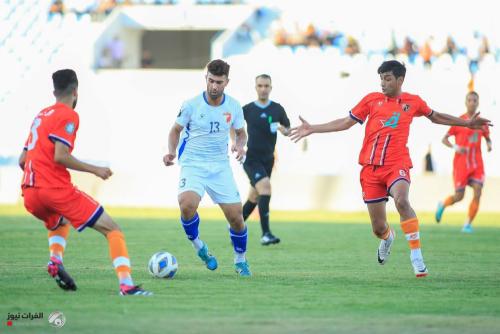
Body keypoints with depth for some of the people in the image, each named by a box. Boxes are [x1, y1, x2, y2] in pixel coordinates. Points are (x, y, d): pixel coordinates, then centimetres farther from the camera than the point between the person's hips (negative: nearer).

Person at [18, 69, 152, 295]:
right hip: (57, 189, -8)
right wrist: (94, 170, -7)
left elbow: (23, 160, 21)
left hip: (30, 196, 8)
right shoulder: (68, 116, -3)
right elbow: (60, 156, -16)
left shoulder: (41, 115, 21)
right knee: (112, 230, -3)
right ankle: (126, 285, -20)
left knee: (59, 223, 38)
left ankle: (55, 260, 8)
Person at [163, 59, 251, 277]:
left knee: (235, 216, -1)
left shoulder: (233, 107, -1)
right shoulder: (191, 105, -9)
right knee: (187, 204, -31)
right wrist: (171, 151, -11)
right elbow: (176, 130, 6)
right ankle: (198, 246, -3)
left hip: (220, 167, 3)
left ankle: (240, 260, 25)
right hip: (193, 164, -3)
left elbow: (241, 132, 14)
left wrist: (240, 145, -9)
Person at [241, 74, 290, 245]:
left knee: (254, 197, 13)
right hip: (251, 159, -4)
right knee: (265, 187, -23)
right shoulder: (247, 109, -3)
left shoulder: (277, 109, 2)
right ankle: (265, 234, -24)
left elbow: (288, 129, 11)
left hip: (267, 159, 4)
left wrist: (284, 130, -13)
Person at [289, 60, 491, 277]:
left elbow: (435, 117, 26)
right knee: (378, 228, 4)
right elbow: (346, 123, 11)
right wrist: (312, 129, 6)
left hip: (397, 164, -1)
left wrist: (467, 123, 26)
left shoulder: (413, 102, 8)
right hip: (370, 167, 2)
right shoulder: (372, 100, 7)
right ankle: (388, 238, 44)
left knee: (401, 201, -34)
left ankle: (416, 256, -29)